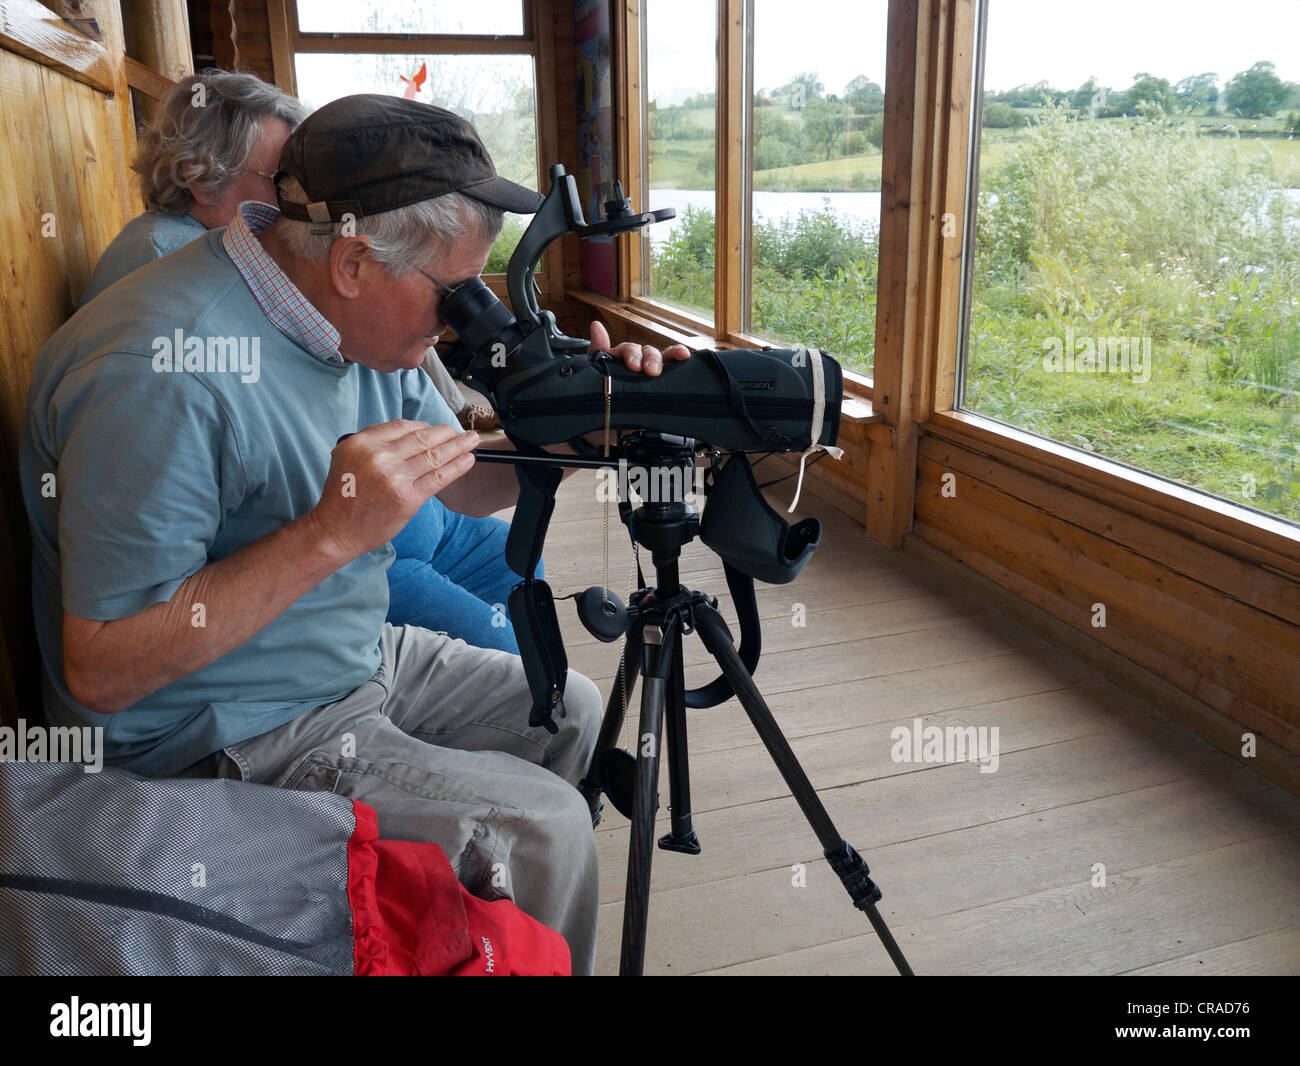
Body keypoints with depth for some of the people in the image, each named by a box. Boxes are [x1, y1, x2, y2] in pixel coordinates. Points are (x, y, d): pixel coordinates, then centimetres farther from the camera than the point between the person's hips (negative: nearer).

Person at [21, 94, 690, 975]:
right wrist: (332, 532, -34)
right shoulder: (165, 370, -30)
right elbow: (100, 669, -28)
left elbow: (463, 480, 7)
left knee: (571, 709, 16)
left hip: (358, 659, 9)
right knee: (541, 827, -16)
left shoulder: (364, 318, -2)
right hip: (225, 745, -9)